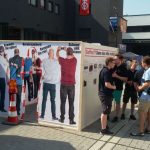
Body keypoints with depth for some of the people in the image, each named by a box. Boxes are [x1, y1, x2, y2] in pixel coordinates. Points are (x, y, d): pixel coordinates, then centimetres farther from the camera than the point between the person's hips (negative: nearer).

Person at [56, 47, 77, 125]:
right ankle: (71, 119, 4)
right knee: (71, 103, 3)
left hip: (64, 84, -1)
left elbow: (57, 55, 14)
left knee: (63, 102, 9)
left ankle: (62, 118, 15)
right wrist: (66, 49, 34)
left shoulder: (63, 61, -7)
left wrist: (58, 49, 35)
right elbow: (72, 55, 21)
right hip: (71, 85, 1)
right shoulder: (74, 60, -3)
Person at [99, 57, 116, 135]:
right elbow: (107, 84, -26)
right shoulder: (107, 71, -19)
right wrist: (113, 87, -9)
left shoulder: (103, 70, 12)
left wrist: (112, 75, 14)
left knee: (105, 111, 19)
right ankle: (103, 129, 4)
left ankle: (104, 126, 31)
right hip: (106, 94, -10)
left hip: (103, 93, 10)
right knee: (105, 112, -3)